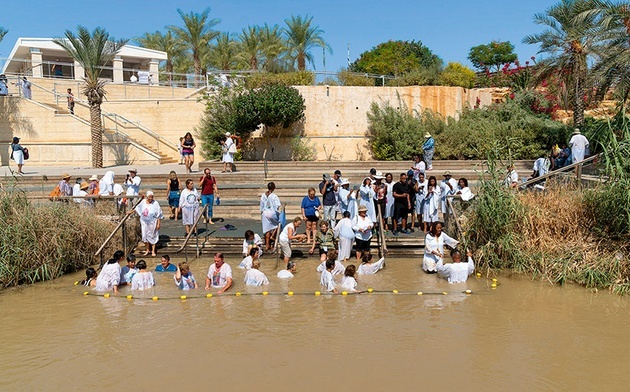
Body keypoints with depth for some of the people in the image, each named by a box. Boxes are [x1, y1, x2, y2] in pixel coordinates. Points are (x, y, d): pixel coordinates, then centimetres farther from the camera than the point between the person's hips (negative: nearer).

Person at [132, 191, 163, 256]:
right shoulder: (143, 202, -3)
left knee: (153, 236, 6)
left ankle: (153, 251, 18)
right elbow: (137, 208, 17)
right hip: (144, 222, 4)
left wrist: (158, 224, -14)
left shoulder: (155, 203, -15)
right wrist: (131, 212, 23)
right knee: (145, 236, 9)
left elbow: (159, 215, -13)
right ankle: (147, 250, 25)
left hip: (152, 223, -4)